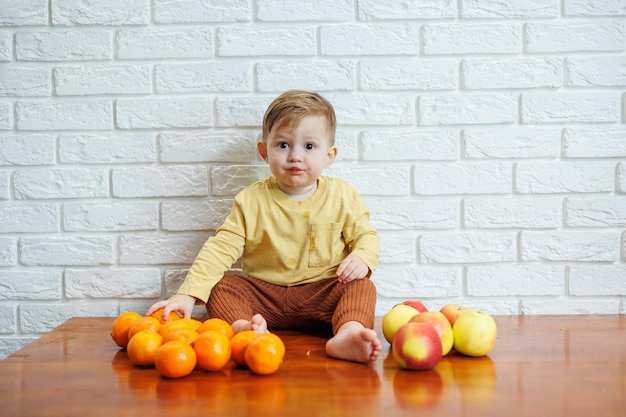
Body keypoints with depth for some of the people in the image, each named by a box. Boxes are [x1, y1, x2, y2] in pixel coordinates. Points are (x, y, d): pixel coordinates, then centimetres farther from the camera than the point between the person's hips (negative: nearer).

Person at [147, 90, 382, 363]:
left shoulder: (342, 197, 0)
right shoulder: (251, 201, -3)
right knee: (220, 285, -20)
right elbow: (221, 248, -7)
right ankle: (242, 326, -47)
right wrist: (188, 294, -19)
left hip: (321, 296, -1)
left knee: (362, 287, -26)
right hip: (262, 295, 1)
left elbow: (365, 235, 10)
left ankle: (348, 332, -54)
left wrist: (362, 259, -16)